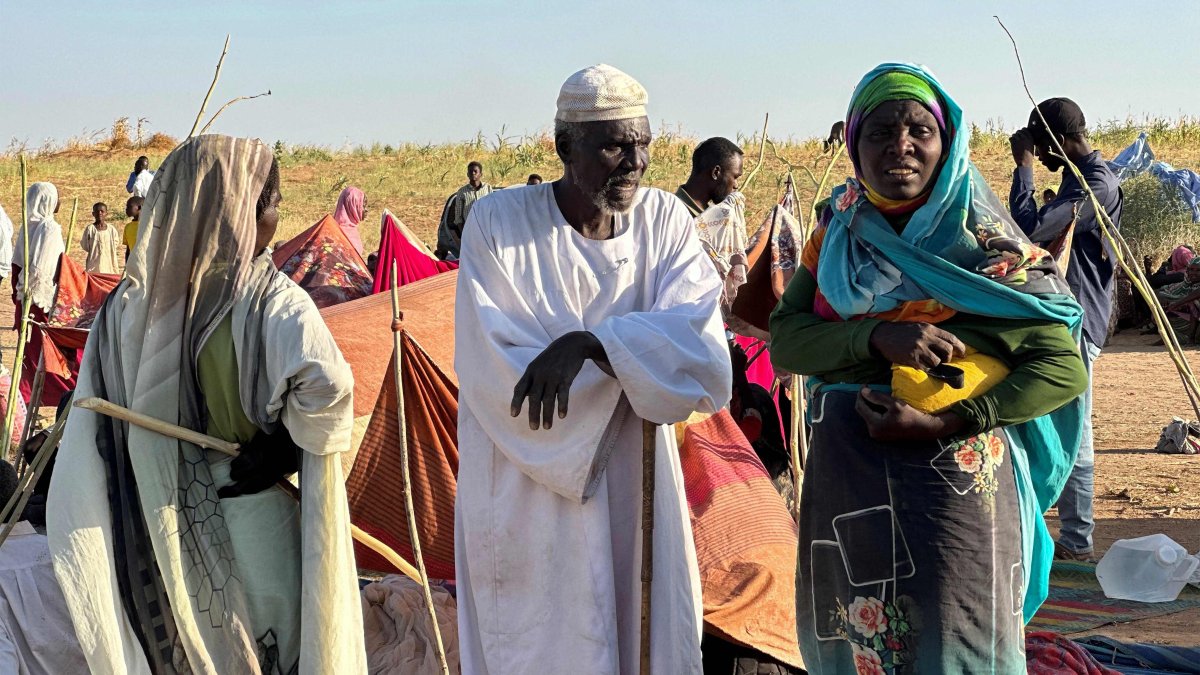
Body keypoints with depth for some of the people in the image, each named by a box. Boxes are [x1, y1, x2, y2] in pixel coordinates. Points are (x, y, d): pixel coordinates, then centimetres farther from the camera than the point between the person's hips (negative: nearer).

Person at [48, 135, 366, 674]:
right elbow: (325, 383, -34)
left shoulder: (127, 308, -4)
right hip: (262, 526, -4)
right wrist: (285, 443, -16)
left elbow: (88, 442, -1)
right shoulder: (272, 299, -17)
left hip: (164, 537, 4)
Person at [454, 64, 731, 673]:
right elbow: (492, 372, -17)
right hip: (527, 501, -3)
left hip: (634, 491, 3)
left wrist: (589, 342, -29)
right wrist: (639, 356, -16)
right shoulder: (499, 222, -9)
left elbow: (704, 356, -14)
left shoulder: (665, 221, -1)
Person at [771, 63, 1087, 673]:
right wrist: (877, 336, -20)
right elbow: (784, 340, -1)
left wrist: (943, 423, -20)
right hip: (845, 480, 4)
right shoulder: (837, 235, 7)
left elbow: (1063, 369, -9)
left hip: (955, 482, -4)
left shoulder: (982, 243, -6)